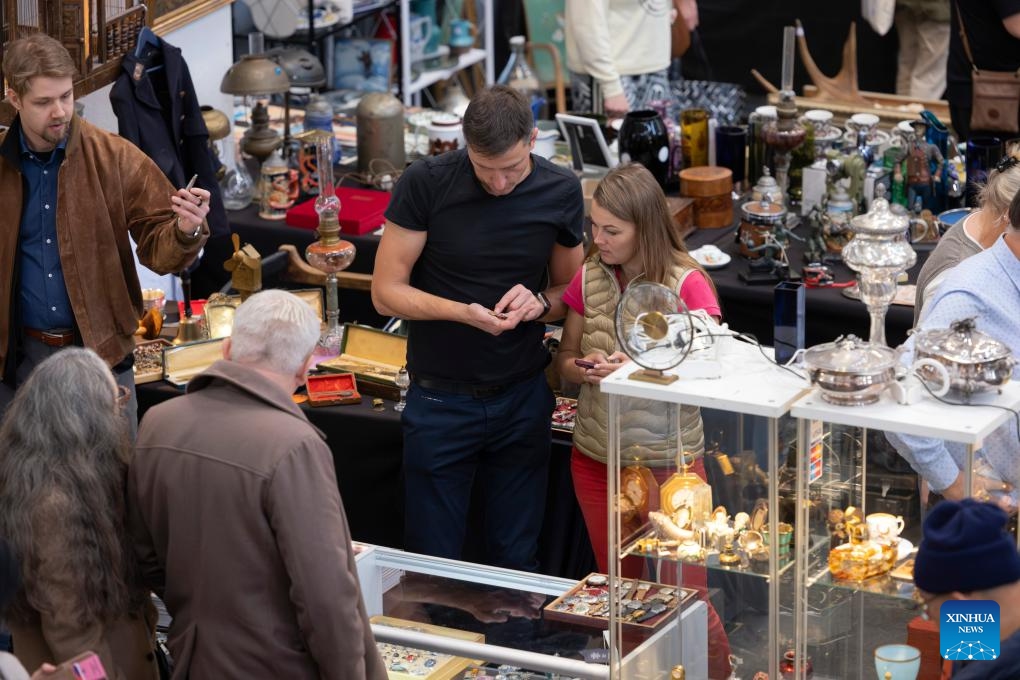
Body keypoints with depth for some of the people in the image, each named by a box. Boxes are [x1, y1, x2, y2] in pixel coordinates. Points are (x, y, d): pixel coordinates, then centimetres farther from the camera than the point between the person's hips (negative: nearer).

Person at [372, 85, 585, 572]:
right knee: (433, 561, 5)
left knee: (516, 563, 11)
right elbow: (386, 291, -9)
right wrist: (463, 312, -25)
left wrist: (538, 303, -14)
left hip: (522, 398, 2)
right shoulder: (426, 184, -12)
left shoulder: (560, 192, -3)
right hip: (441, 399, -2)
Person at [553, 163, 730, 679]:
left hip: (667, 461, -4)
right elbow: (564, 360, 10)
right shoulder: (589, 278, 0)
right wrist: (585, 368, -12)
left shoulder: (688, 284, -14)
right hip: (596, 458, 5)